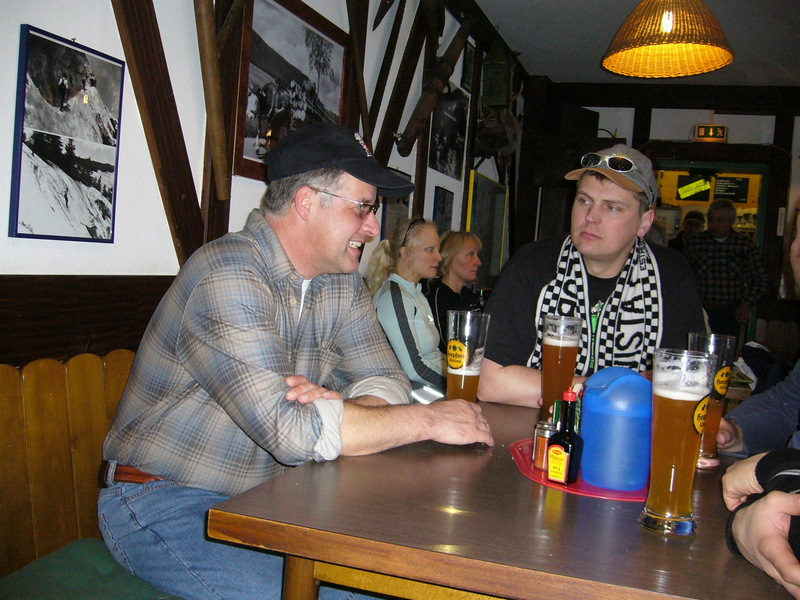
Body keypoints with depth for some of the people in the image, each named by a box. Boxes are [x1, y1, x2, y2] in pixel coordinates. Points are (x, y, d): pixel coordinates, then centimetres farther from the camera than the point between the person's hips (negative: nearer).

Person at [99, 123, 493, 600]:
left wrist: (338, 407, -22)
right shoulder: (230, 276, -24)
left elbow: (387, 381, 2)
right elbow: (290, 431, -31)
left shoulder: (342, 282, 4)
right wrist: (430, 420, -22)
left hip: (262, 498, 7)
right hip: (164, 503, -7)